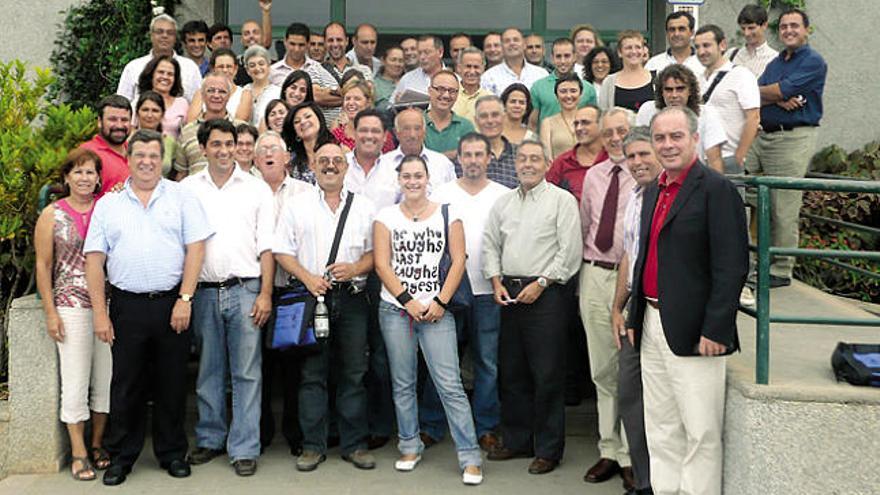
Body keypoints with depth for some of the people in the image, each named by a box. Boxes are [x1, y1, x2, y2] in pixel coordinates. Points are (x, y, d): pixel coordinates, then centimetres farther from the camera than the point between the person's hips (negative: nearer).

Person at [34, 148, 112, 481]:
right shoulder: (52, 215, 3)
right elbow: (43, 266, 3)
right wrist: (50, 312, -3)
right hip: (71, 307, -2)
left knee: (106, 378, 7)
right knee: (76, 382, 1)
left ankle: (98, 443, 22)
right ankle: (79, 453, 12)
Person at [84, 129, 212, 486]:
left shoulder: (182, 197, 4)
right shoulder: (108, 205, 8)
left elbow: (195, 249, -2)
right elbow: (94, 259, 5)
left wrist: (184, 299, -9)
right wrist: (99, 313, -2)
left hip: (172, 304, -1)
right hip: (126, 306, 1)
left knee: (172, 383, 7)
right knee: (126, 385, 7)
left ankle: (172, 453, 21)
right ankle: (121, 456, 21)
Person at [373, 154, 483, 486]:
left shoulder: (448, 214, 5)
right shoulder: (386, 216, 6)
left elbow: (458, 262, 1)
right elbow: (382, 265, 0)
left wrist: (440, 302, -8)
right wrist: (409, 301, -8)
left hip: (436, 311, -2)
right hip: (395, 310, 2)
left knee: (450, 385, -6)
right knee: (403, 383, 10)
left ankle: (470, 458, 0)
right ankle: (410, 447, 26)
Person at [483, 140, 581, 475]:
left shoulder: (562, 199, -2)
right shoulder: (503, 203, 15)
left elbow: (570, 250, -8)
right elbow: (490, 245, 16)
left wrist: (540, 284, -12)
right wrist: (497, 281, 3)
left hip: (544, 293, -5)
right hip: (508, 292, 6)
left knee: (547, 374, -2)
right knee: (511, 372, 12)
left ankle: (548, 450, 10)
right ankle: (516, 440, 25)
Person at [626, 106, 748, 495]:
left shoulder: (716, 189, -10)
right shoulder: (653, 191, 16)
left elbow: (732, 266, -15)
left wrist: (715, 329, -18)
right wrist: (634, 316, 16)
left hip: (692, 332, -8)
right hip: (652, 327, 8)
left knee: (701, 433, 1)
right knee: (661, 430, 15)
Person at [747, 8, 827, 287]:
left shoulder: (813, 62, -2)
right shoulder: (776, 62, 21)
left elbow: (782, 90, -15)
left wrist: (762, 91, 4)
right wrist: (780, 99, -12)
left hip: (793, 138, -7)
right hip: (762, 136, 7)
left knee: (783, 210, -5)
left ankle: (781, 271, 3)